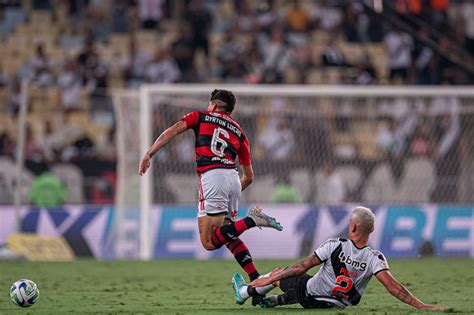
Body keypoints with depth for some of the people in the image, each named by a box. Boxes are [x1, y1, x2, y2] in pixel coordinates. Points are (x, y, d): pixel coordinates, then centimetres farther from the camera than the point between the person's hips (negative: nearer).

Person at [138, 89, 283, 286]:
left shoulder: (201, 117, 18)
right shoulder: (239, 132, 26)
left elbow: (171, 132, 3)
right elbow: (248, 177, 24)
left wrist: (149, 155, 0)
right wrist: (233, 194, 38)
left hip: (212, 176, -5)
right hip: (232, 177, 5)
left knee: (209, 242, -8)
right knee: (228, 236, 20)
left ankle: (251, 220, -25)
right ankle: (256, 279, 6)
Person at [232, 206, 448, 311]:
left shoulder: (335, 246, -25)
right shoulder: (375, 259, -23)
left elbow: (301, 267, -19)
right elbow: (393, 286, -32)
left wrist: (270, 278, -8)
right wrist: (422, 306, -31)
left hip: (310, 296, -2)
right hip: (338, 304, 2)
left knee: (279, 273, 28)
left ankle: (243, 292, 51)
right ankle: (278, 300, 51)